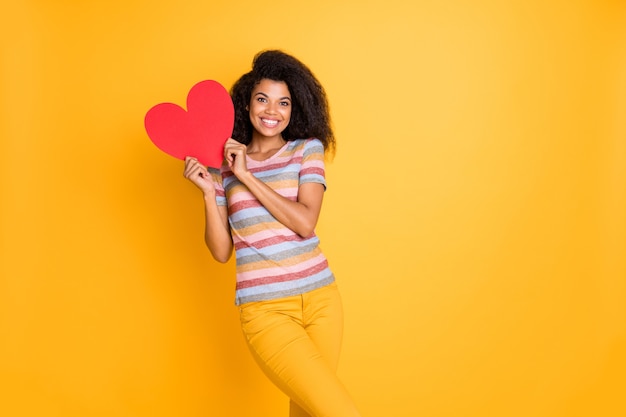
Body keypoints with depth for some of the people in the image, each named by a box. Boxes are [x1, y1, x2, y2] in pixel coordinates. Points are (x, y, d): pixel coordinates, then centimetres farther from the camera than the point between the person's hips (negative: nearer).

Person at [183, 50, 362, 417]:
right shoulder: (223, 164, 6)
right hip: (264, 308, -1)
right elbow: (221, 251, 3)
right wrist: (208, 191, -10)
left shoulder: (308, 149, 5)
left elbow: (305, 223, -10)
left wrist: (246, 176, -11)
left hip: (321, 299, 2)